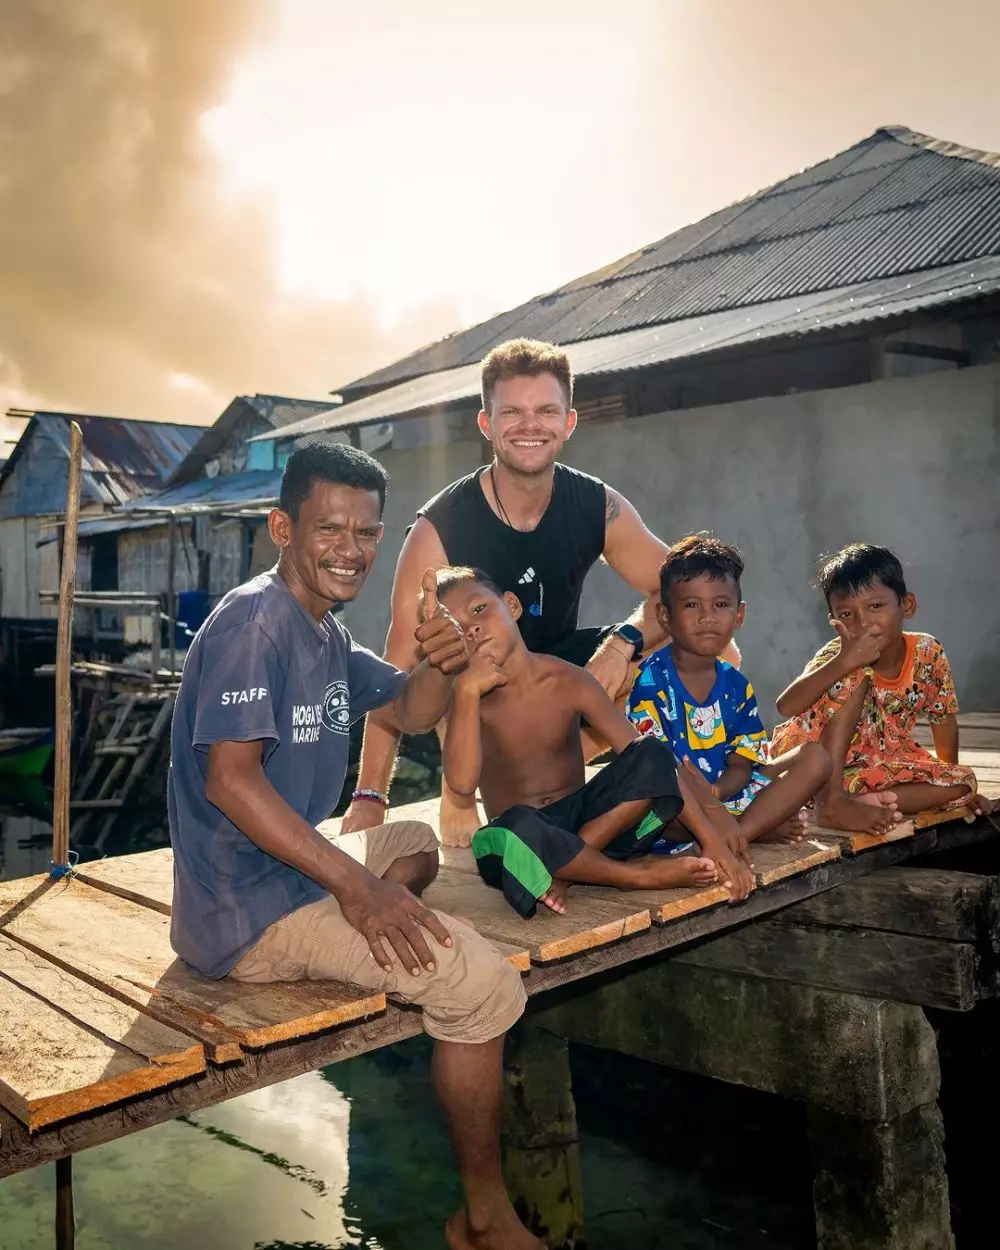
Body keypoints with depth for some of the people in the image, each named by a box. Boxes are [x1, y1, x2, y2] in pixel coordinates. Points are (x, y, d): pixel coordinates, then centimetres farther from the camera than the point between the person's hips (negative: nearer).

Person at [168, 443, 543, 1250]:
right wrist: (356, 885, -26)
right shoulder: (254, 622, -17)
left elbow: (410, 713, 19)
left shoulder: (325, 632, 13)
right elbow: (231, 778, -25)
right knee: (482, 982, -18)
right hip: (246, 910, -10)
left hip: (293, 873, 10)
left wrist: (443, 665, -4)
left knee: (417, 843, 30)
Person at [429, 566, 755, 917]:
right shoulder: (467, 698, -7)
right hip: (522, 838, -2)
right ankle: (639, 873, -16)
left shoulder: (569, 682, -7)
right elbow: (462, 781, -25)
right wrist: (468, 689, -29)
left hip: (582, 818, 2)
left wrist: (712, 841, -15)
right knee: (518, 828, -40)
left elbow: (653, 760, -10)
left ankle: (563, 871, -19)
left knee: (651, 756, -22)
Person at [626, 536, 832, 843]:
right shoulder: (652, 680, -9)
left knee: (815, 757, -3)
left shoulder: (736, 685, 7)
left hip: (725, 795, 5)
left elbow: (741, 765, 2)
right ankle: (762, 824, -16)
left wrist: (713, 791, -21)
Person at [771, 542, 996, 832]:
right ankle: (832, 800, -30)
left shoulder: (928, 653, -11)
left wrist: (957, 789, 14)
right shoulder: (840, 657, -22)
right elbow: (786, 707, -39)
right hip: (818, 764, -5)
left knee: (963, 781, -10)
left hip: (876, 764, 5)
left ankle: (864, 800, -20)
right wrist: (844, 661, -49)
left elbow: (944, 718, 6)